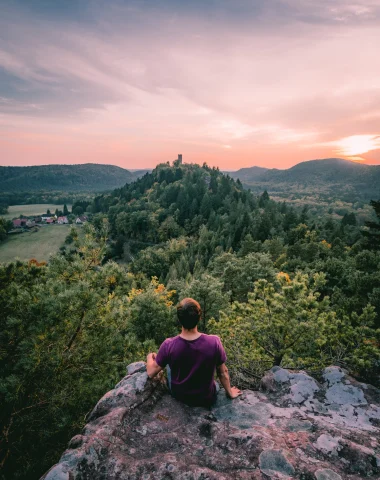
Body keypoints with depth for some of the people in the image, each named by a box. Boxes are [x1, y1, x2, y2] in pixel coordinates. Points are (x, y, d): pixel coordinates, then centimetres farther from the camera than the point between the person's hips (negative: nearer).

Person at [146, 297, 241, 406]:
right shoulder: (214, 342, -29)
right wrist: (230, 393, 8)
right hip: (206, 399, 0)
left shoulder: (169, 345, -29)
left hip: (178, 395, 0)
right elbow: (223, 372, -11)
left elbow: (151, 373, -12)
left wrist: (149, 357, 10)